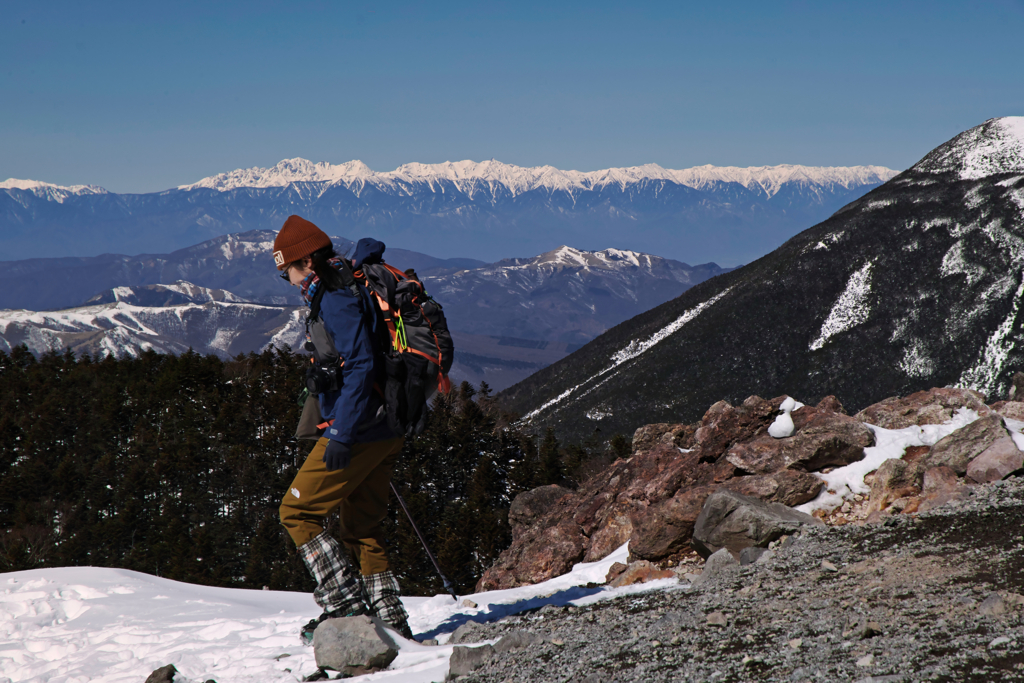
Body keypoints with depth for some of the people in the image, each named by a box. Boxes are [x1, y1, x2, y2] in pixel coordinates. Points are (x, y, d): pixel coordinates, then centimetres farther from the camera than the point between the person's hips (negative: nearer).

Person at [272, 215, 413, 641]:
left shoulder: (338, 302, -16)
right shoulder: (352, 286, 12)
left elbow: (360, 367, -24)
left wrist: (341, 436, -24)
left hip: (358, 431, -10)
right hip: (385, 431, 10)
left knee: (297, 512, -1)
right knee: (362, 525, 16)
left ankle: (346, 604, -4)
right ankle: (389, 619, 14)